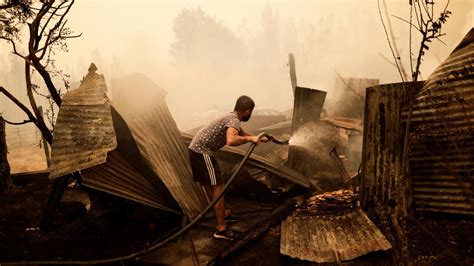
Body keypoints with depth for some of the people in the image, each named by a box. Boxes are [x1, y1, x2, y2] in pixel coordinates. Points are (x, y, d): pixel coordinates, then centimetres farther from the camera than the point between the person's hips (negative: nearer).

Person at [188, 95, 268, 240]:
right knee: (218, 187, -6)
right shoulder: (234, 120, -15)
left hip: (196, 149, 10)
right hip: (203, 152, -10)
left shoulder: (231, 118, 16)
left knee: (209, 185, 23)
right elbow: (230, 141, -35)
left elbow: (242, 133, 34)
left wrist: (259, 139, 39)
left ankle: (222, 213, 42)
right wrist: (250, 139, -22)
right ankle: (221, 229, -4)